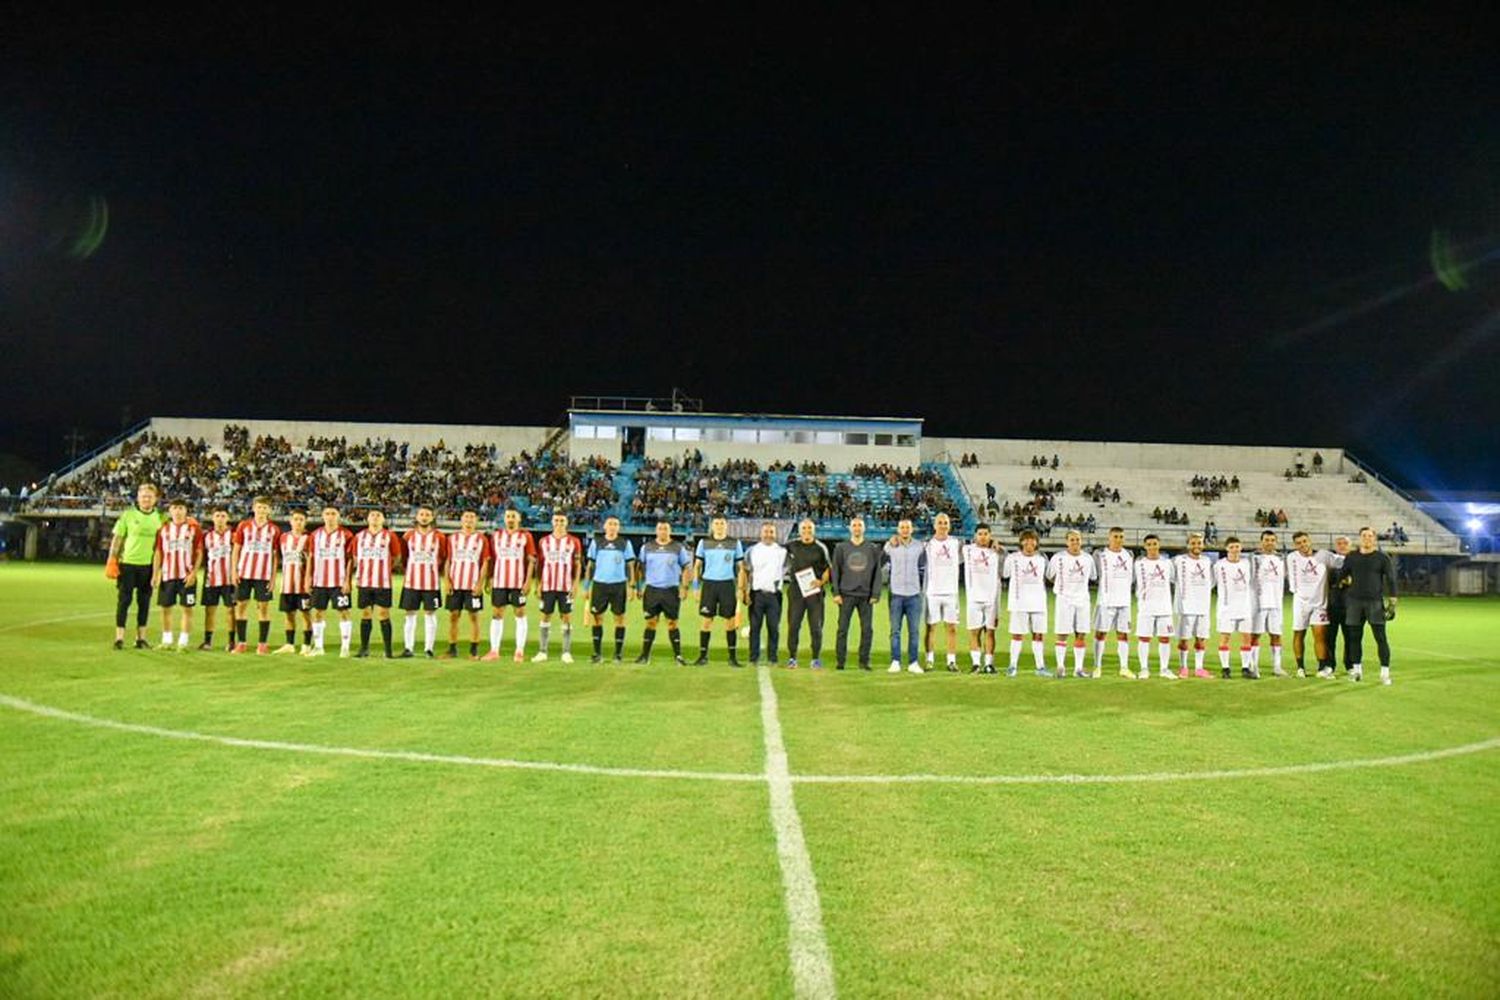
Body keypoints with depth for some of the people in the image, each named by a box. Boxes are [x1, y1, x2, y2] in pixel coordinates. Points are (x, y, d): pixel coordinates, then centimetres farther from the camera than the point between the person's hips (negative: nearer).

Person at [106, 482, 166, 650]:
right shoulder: (128, 514, -1)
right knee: (124, 600, 1)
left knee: (144, 602, 7)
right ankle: (119, 637, 7)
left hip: (148, 565, 2)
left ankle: (141, 638, 15)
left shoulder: (161, 517, 5)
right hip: (127, 563, -2)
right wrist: (112, 561, -5)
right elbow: (117, 538, 0)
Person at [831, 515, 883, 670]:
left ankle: (864, 661, 9)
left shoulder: (873, 548, 8)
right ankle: (840, 661, 5)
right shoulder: (841, 548, 7)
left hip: (866, 595, 1)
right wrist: (836, 593, -3)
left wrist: (875, 594, -3)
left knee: (867, 629, 0)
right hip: (846, 594, -1)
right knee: (843, 628, -1)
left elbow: (877, 572, 6)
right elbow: (835, 571, 5)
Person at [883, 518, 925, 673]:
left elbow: (923, 569, 11)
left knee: (914, 631, 3)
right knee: (895, 630, 2)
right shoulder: (890, 546, 3)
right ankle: (895, 662, 6)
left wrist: (922, 586, 10)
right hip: (896, 594, -1)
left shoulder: (920, 547, 5)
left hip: (914, 594, 1)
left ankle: (913, 662, 9)